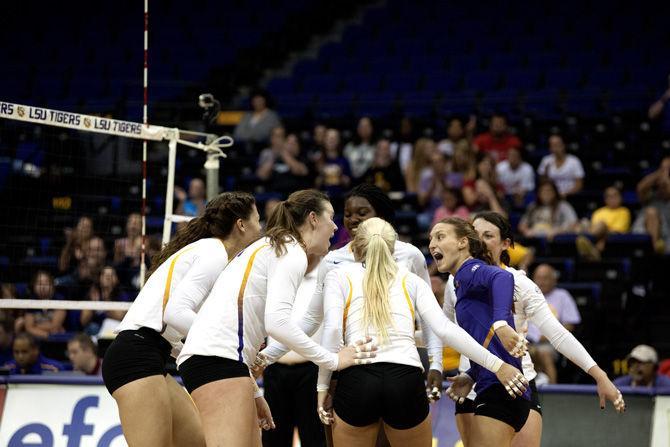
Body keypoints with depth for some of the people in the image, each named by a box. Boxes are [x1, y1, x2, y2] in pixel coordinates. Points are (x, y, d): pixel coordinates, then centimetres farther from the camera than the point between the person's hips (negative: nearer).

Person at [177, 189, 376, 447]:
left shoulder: (270, 248, 26)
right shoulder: (292, 252, -3)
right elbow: (277, 322, -18)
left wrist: (252, 392, 28)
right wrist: (333, 360, -9)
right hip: (218, 359, -11)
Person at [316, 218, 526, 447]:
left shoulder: (339, 276, 15)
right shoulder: (410, 280, 19)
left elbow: (332, 329, -2)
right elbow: (445, 329, 6)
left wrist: (322, 386, 2)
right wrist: (497, 365, 7)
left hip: (357, 379, -1)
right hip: (407, 380, 1)